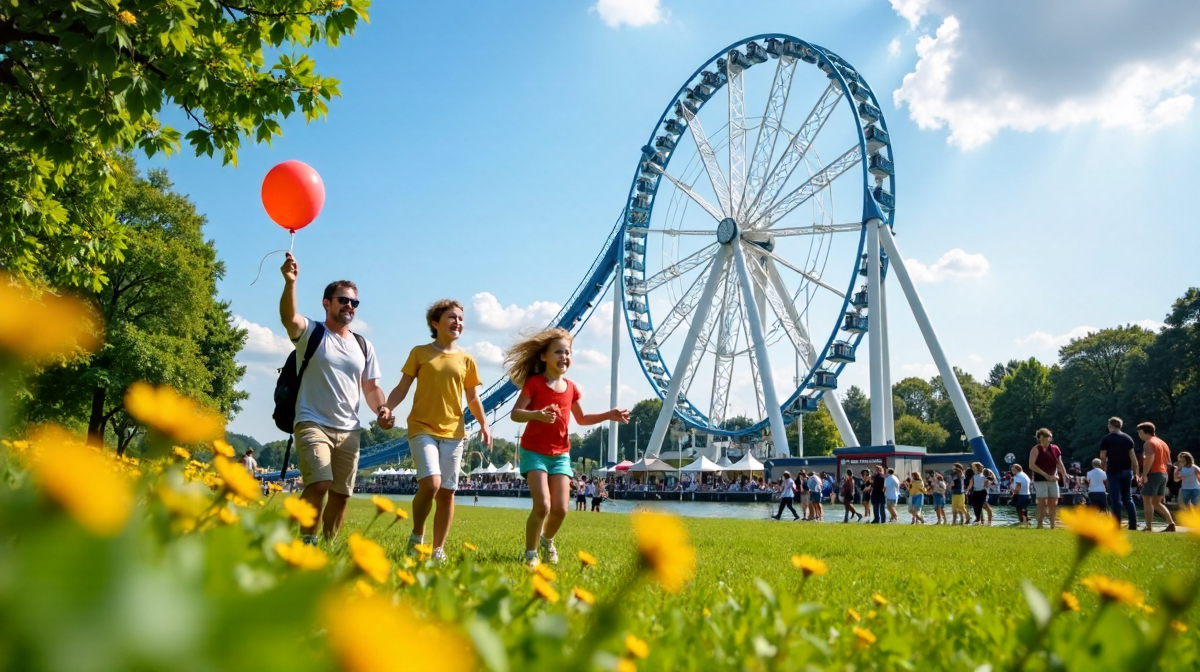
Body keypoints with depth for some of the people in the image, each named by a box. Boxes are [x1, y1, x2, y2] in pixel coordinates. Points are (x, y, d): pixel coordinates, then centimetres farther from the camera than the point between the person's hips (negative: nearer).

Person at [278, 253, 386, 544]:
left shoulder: (364, 345, 14)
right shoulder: (311, 332, 1)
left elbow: (371, 387, 17)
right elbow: (288, 317, -22)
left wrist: (380, 408, -4)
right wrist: (290, 283, -39)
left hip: (349, 431, 5)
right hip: (313, 424, -5)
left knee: (341, 493, 7)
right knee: (319, 484, -22)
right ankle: (307, 541, -5)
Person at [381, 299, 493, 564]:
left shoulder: (466, 359, 9)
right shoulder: (420, 352, 4)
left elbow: (472, 398, 13)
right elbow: (402, 388, 4)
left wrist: (484, 424, -1)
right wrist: (387, 408, -14)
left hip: (453, 432, 3)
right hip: (422, 429, -3)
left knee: (447, 492, 3)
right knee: (430, 483, -19)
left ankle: (439, 550, 16)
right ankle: (417, 536, 5)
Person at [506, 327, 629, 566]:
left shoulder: (570, 387, 7)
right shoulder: (535, 383, -10)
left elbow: (581, 419, 20)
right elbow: (515, 414, -18)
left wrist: (608, 415, 9)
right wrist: (537, 415, -37)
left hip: (561, 454, 5)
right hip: (534, 452, -5)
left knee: (560, 509, -2)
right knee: (542, 505, -16)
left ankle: (547, 540, 30)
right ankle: (530, 553, 6)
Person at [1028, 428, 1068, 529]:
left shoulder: (1054, 448, 10)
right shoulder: (1036, 449, -8)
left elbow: (1059, 463, 11)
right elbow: (1031, 465, -16)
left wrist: (1064, 474, -5)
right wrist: (1045, 475, -21)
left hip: (1053, 479, 6)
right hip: (1040, 480, -6)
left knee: (1053, 504, 7)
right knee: (1043, 503, -10)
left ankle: (1052, 527, 15)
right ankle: (1039, 527, -7)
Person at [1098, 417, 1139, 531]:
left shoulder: (1106, 439, -4)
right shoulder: (1128, 438, 7)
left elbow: (1103, 458, -8)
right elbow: (1133, 457, 4)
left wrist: (1104, 470, 5)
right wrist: (1135, 473, 8)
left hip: (1113, 472, -4)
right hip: (1127, 471, 4)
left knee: (1116, 500, -2)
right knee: (1128, 498, 12)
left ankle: (1117, 526, -4)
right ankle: (1133, 525, 7)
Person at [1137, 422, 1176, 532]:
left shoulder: (1149, 443, -10)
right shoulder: (1163, 443, 18)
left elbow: (1150, 458, -25)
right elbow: (1168, 462, 19)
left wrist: (1144, 474, -24)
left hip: (1153, 474, -9)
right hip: (1163, 474, 9)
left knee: (1146, 500, -5)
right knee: (1157, 502, 14)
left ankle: (1149, 528, -8)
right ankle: (1171, 524, 3)